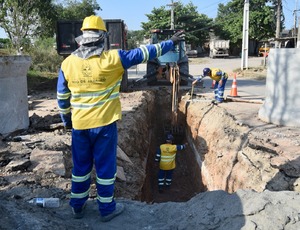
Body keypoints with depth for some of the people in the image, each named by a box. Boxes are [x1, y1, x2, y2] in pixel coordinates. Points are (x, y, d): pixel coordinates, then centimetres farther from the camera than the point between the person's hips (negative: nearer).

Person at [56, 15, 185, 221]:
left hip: (79, 125, 4)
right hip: (104, 124, -3)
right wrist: (170, 42, 7)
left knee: (81, 166, 17)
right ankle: (107, 208, 23)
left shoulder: (68, 63, -1)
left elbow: (62, 97, 7)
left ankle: (78, 207, 30)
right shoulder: (112, 59, -11)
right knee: (106, 166, 10)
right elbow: (142, 53, -4)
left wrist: (66, 119, 21)